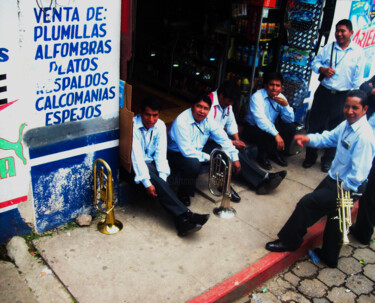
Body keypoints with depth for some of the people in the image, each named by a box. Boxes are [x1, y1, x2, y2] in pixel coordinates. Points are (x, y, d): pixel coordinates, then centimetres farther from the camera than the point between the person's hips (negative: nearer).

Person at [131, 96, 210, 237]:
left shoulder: (160, 126, -2)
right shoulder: (133, 126, -19)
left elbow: (160, 153, -5)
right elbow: (136, 156, -25)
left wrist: (162, 178, -19)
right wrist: (147, 183, -32)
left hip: (150, 162, 6)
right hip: (133, 165, -5)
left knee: (159, 182, -26)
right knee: (153, 177, -32)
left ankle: (182, 222, -34)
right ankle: (186, 215, -37)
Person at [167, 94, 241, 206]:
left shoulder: (208, 120, -6)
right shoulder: (181, 122, -27)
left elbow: (223, 138, 0)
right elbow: (187, 151, -29)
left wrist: (234, 158, -5)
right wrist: (209, 158, -23)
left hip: (197, 150, 7)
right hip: (177, 154, -7)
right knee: (193, 163, -37)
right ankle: (183, 193, -10)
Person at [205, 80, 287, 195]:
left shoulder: (227, 104, 10)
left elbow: (231, 124, 19)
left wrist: (237, 140, -1)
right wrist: (232, 142, -20)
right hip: (207, 142, -9)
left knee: (245, 151, -16)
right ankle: (264, 178, -26)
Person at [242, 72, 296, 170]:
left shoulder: (281, 98, -3)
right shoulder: (257, 97, -22)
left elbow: (290, 120, -6)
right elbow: (260, 120, -34)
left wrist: (285, 105, -24)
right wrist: (276, 134, -42)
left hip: (270, 127, 6)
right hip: (252, 128, -6)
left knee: (291, 128, -14)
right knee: (267, 133, -36)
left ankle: (276, 153, 5)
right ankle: (262, 157, -7)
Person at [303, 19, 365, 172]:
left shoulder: (358, 52, -3)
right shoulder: (328, 48, 3)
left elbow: (357, 78, -1)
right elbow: (315, 62, 11)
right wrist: (323, 70, -10)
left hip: (343, 96, -2)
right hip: (323, 92, 2)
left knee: (335, 129, 8)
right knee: (314, 125, 6)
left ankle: (327, 160, 26)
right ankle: (310, 157, 23)